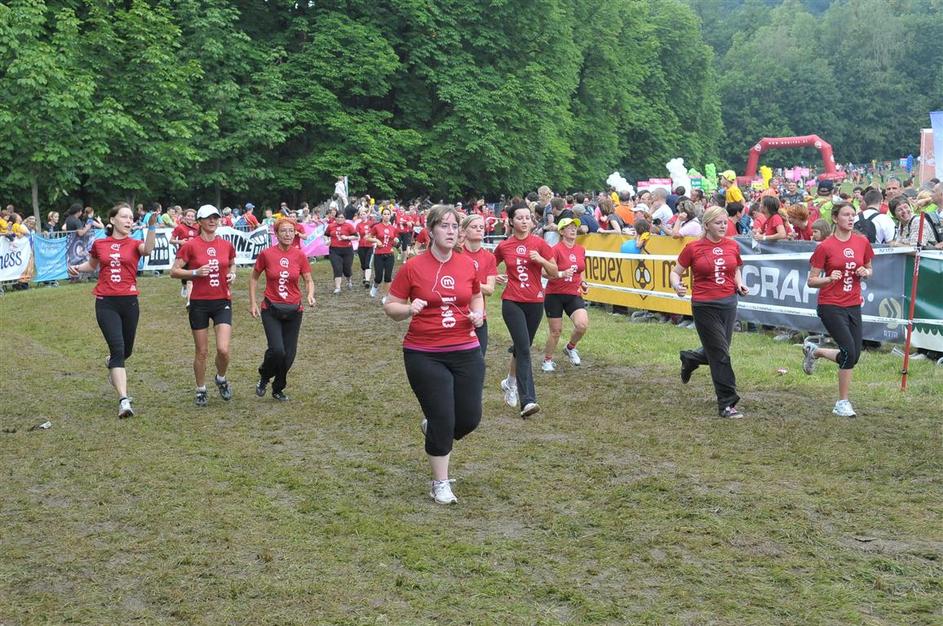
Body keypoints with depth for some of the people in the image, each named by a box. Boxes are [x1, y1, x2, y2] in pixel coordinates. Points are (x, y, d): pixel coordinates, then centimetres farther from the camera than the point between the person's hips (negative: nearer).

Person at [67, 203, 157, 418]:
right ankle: (124, 400, -18)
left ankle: (111, 363, 53)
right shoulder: (99, 244, 6)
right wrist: (77, 268, 5)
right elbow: (92, 265, 26)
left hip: (129, 302, 1)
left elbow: (147, 249, -24)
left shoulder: (134, 244, 1)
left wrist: (152, 227, -39)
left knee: (126, 350, 15)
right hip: (106, 303, -1)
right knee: (117, 348, -14)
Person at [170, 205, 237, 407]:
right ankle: (201, 390, 24)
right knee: (201, 352, 5)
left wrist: (232, 274, 2)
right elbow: (174, 271, -4)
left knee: (223, 349, -10)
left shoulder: (227, 245, 5)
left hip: (222, 302, 2)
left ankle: (221, 379, 20)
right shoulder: (190, 245, -5)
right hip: (199, 303, -2)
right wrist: (196, 272, -18)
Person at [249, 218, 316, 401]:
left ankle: (278, 389, 28)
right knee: (277, 350, -17)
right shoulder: (266, 254, -8)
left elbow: (308, 280, 4)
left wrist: (310, 295, -16)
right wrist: (253, 303, 1)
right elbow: (254, 278, 5)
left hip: (294, 310, 3)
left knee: (289, 354, 5)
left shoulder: (299, 255, -3)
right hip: (271, 309, -2)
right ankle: (263, 378, 14)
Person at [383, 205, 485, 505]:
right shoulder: (413, 267, -7)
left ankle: (433, 428, 39)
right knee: (443, 420, -3)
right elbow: (390, 306, 0)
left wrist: (478, 313, 0)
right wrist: (409, 309, -20)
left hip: (466, 352, 4)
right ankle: (440, 483, 16)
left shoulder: (467, 264, 3)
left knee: (470, 418, 4)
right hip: (424, 355, -4)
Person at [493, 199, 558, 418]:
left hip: (535, 302, 2)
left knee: (522, 347, 14)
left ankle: (510, 382, 42)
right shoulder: (504, 246, 1)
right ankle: (528, 400, -19)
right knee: (524, 348, -14)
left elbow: (554, 272, 1)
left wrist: (540, 259, -16)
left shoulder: (539, 243, 0)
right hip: (512, 302, -2)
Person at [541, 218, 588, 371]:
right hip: (555, 295, -4)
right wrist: (561, 274, -33)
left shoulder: (581, 250, 7)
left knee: (582, 325, -16)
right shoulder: (556, 249, -13)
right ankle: (548, 360, 25)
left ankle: (570, 348, 14)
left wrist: (582, 282, 5)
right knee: (556, 331, 2)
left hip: (574, 295, 4)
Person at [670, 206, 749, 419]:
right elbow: (675, 272, 1)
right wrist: (676, 285, -20)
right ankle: (727, 403, 1)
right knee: (720, 354, -5)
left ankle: (690, 358, 46)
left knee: (717, 351, 14)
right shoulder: (693, 248, -6)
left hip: (729, 303, 5)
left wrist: (740, 284, 2)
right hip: (704, 306, -5)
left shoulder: (732, 246, 5)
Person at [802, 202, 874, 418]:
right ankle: (842, 403, 2)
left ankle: (814, 351, 32)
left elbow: (869, 270, 18)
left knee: (853, 355, 5)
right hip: (831, 306, -5)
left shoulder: (862, 242, 4)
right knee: (850, 352, -14)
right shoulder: (825, 247, -8)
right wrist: (829, 278, -24)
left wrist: (865, 272, -5)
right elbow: (811, 281, -5)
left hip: (853, 306, 6)